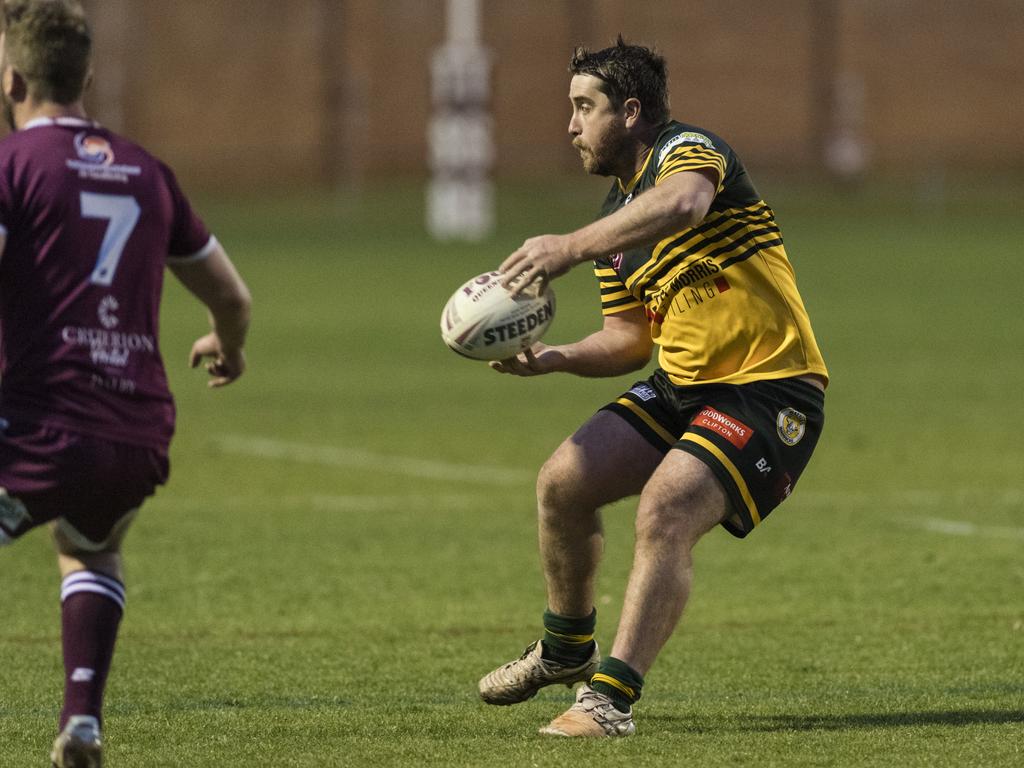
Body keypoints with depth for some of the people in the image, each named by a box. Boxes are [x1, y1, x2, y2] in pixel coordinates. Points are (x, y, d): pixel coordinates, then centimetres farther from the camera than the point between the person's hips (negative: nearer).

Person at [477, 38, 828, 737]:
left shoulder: (687, 149, -12)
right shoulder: (618, 219, 14)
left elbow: (684, 204, -38)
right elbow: (631, 337, 18)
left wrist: (571, 247, -43)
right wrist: (556, 359, -1)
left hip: (769, 391, -9)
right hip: (682, 386, 9)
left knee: (665, 513, -26)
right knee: (563, 482, 1)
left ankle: (611, 699, -22)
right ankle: (566, 649, 24)